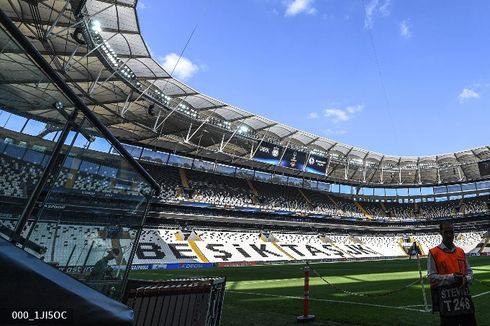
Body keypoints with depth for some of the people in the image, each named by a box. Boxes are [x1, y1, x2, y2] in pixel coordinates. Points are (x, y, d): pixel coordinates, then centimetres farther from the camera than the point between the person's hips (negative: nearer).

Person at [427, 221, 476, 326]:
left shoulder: (461, 251, 10)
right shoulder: (434, 253, -7)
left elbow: (469, 272, 14)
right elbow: (432, 277, -9)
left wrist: (466, 279, -7)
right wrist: (451, 277, -18)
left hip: (464, 297, 5)